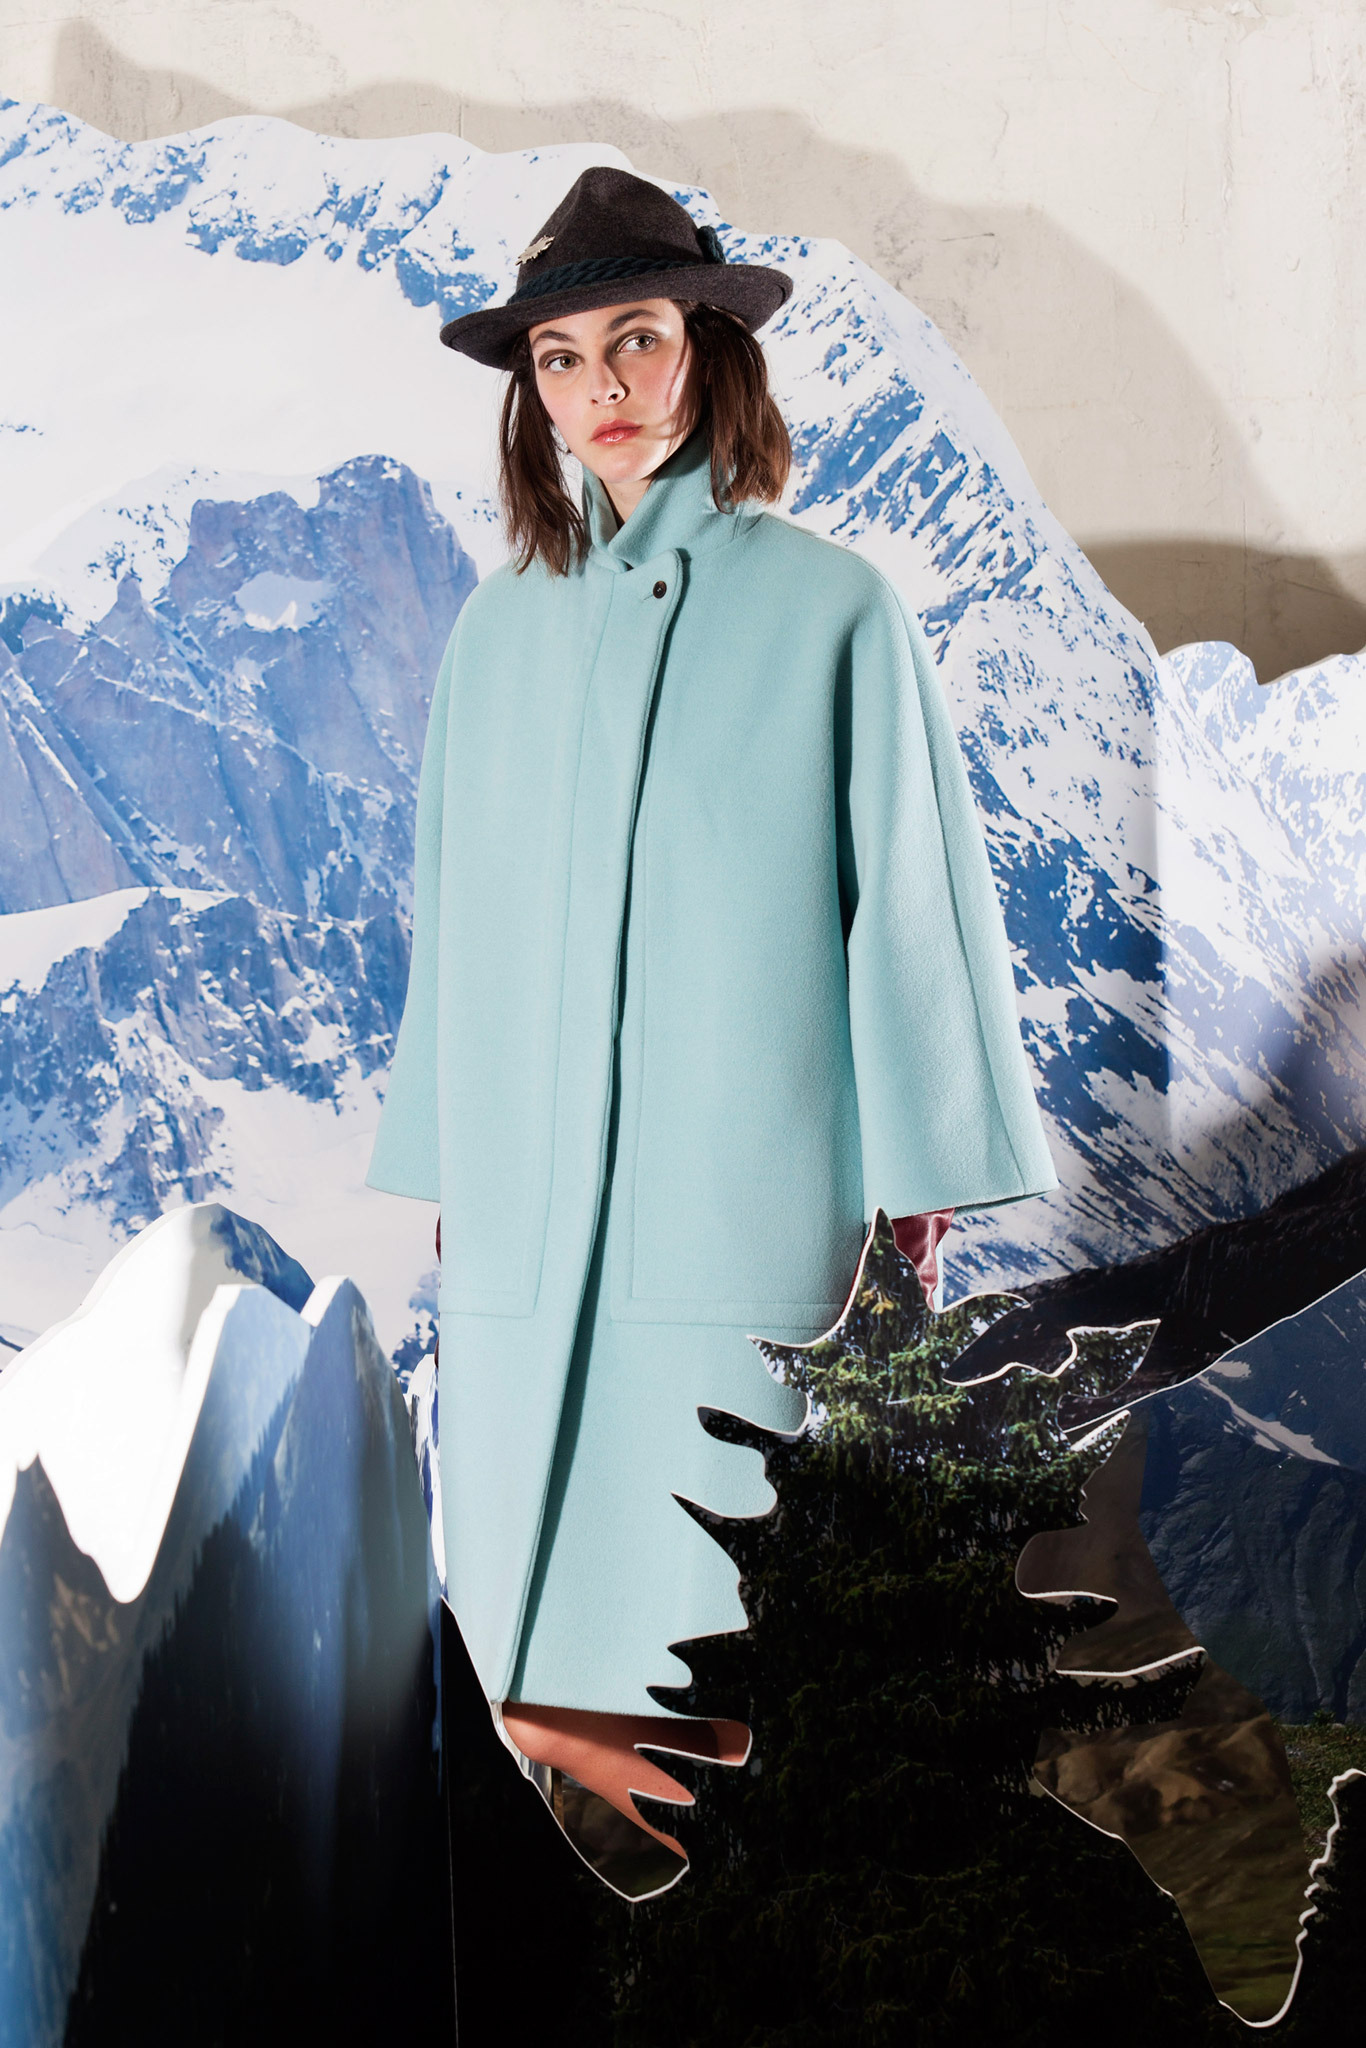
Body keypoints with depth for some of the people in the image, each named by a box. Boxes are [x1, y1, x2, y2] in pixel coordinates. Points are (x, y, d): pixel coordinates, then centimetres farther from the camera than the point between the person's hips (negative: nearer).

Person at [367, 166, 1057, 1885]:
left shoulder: (829, 610, 0)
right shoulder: (500, 626, 11)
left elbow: (911, 891, 0)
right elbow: (451, 910, 15)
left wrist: (919, 1175, -1)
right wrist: (442, 1165, 14)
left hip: (740, 1172, -3)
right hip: (526, 1177, 4)